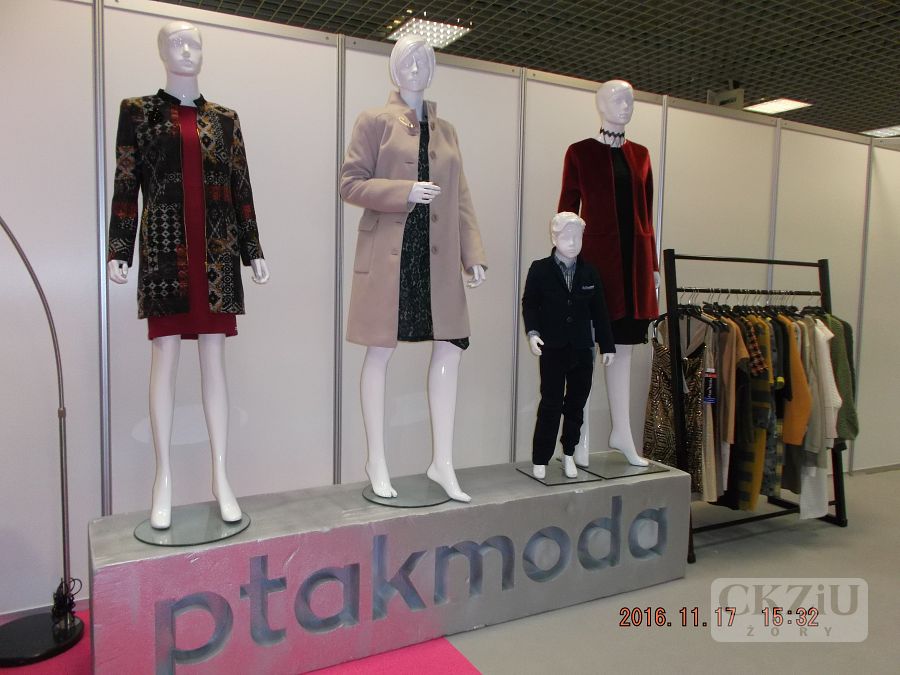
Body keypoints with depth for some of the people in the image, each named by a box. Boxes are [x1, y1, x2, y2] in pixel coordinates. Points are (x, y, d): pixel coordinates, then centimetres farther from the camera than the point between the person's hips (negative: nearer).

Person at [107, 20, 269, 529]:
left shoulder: (224, 118, 15)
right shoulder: (138, 111, 10)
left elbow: (242, 189, 12)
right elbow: (125, 186, 5)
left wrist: (253, 251, 7)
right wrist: (118, 250, -3)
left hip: (217, 251, 2)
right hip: (165, 249, -1)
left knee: (215, 360, 1)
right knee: (165, 357, -2)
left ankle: (222, 478, 7)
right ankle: (164, 479, 7)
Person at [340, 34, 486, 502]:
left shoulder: (446, 130, 18)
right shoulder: (374, 121, 4)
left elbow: (460, 199, 14)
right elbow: (350, 183, -3)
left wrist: (474, 254, 5)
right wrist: (404, 192, -15)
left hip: (437, 258, 5)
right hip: (388, 254, -4)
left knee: (449, 351, 1)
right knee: (379, 354, 2)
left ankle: (442, 462, 12)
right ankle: (376, 463, 16)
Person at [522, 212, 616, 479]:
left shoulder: (590, 273, 5)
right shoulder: (540, 269, -3)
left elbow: (599, 312, 8)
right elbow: (529, 304, 0)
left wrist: (607, 346, 7)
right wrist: (533, 332, -15)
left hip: (582, 350, 3)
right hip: (552, 349, -3)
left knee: (576, 405, 10)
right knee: (550, 405, -1)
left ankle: (569, 454, 27)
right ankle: (540, 461, 10)